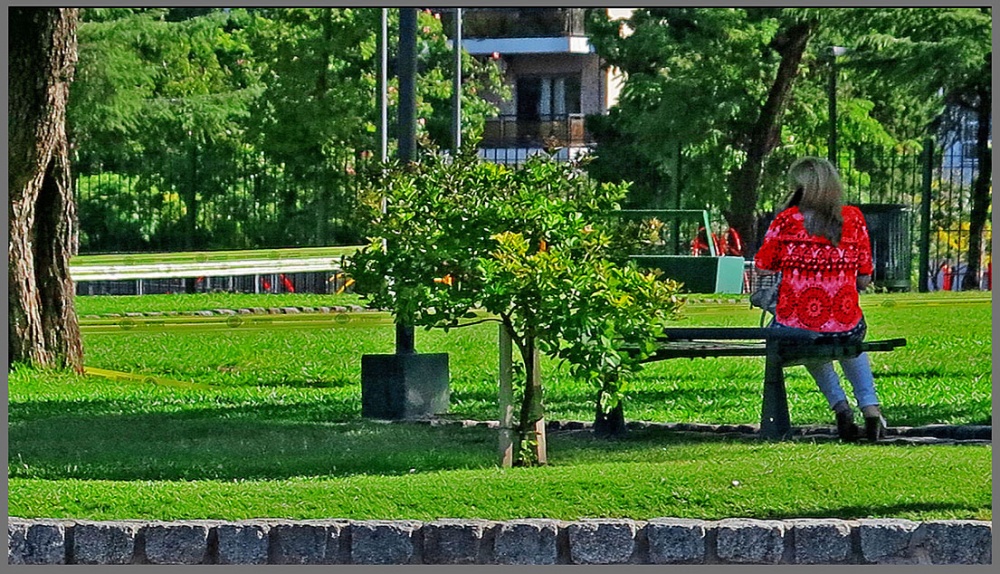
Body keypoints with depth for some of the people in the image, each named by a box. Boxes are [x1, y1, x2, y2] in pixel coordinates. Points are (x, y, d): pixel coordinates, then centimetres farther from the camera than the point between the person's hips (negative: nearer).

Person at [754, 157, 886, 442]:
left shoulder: (787, 219, -4)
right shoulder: (853, 218, 2)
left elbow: (763, 268, 2)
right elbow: (864, 280, 5)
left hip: (794, 325, -1)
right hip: (845, 328, 1)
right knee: (851, 341, 40)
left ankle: (840, 405, 21)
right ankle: (870, 406, 22)